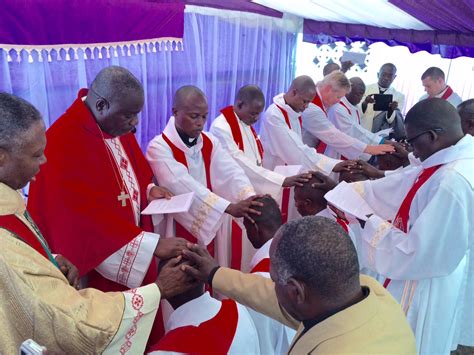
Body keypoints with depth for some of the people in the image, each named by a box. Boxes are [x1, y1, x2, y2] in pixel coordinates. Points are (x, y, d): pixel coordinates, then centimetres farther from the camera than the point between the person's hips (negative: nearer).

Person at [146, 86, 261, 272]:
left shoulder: (210, 143, 4)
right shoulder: (159, 147, -14)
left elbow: (231, 173, -11)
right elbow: (183, 185, -27)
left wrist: (251, 198, -31)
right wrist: (229, 207, -38)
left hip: (210, 225, 5)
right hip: (177, 229, -5)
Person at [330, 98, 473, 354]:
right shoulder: (453, 159, -4)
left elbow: (416, 254, -30)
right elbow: (400, 187, 4)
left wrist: (372, 225, -18)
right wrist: (339, 190, 3)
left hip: (423, 289, -8)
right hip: (419, 275, 8)